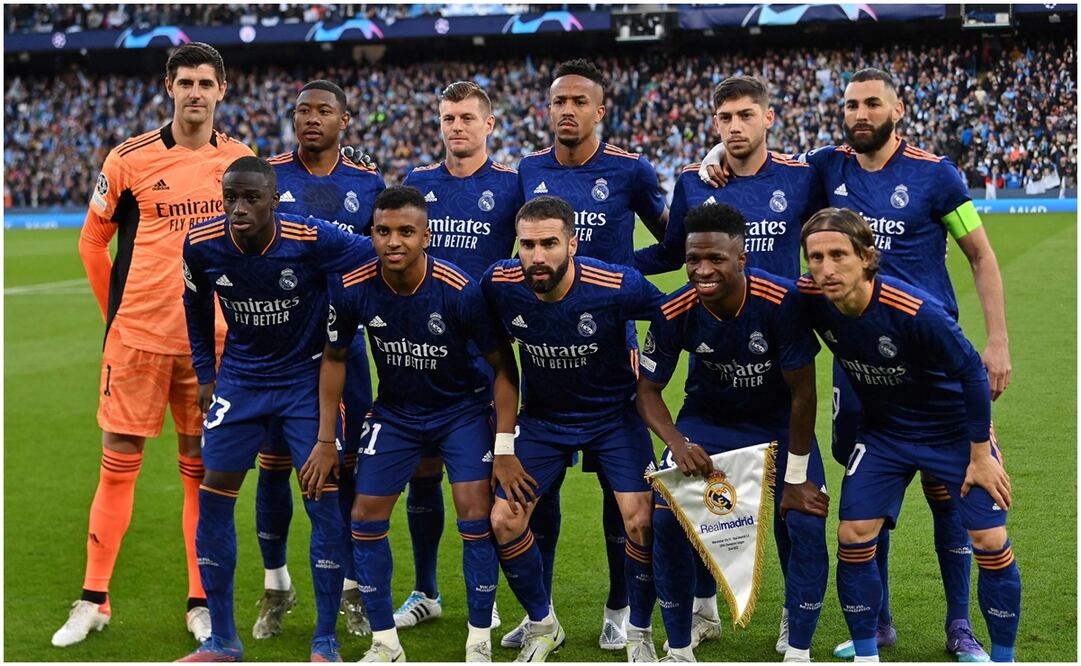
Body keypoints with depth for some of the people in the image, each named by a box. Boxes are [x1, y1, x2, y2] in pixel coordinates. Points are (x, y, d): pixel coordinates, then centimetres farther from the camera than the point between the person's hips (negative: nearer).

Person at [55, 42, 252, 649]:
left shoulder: (242, 162, 3)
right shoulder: (129, 160, -4)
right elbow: (93, 240, 6)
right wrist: (116, 315, 8)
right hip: (139, 337, -1)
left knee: (202, 468, 7)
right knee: (119, 463, 2)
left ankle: (202, 603, 16)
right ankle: (94, 601, 13)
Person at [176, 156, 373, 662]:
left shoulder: (312, 239, -25)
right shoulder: (202, 244, -13)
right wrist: (205, 374, 9)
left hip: (306, 378, -3)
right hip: (240, 379, 3)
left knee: (324, 502, -8)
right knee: (213, 498, -1)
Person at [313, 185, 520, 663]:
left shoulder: (461, 291, -28)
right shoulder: (352, 288, -19)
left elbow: (503, 365, -16)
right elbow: (334, 357, -1)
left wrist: (505, 446, -19)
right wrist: (326, 439, -1)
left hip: (463, 408, -3)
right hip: (395, 410, 3)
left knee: (475, 517, -13)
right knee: (366, 518, -2)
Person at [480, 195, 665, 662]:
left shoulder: (618, 286, -27)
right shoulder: (500, 285, -19)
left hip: (613, 414, -2)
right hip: (541, 418, 2)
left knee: (640, 521, -15)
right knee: (504, 521, -6)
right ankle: (543, 626, 19)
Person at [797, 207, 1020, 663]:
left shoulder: (916, 312, -34)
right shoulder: (811, 300, -21)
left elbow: (971, 372, -21)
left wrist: (981, 455, -14)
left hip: (955, 431, -4)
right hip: (884, 431, 4)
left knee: (990, 543, -7)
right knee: (853, 536, -5)